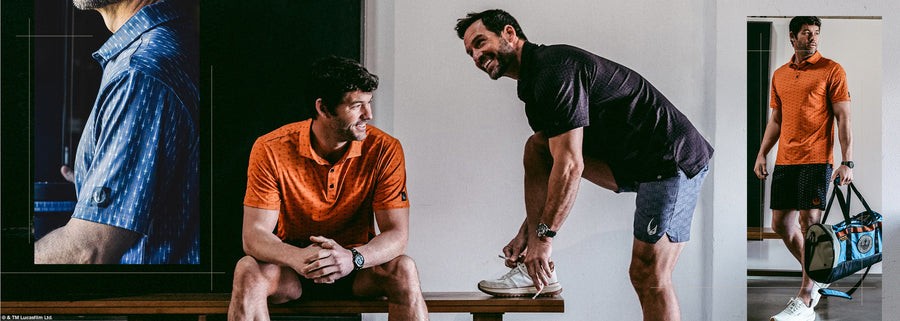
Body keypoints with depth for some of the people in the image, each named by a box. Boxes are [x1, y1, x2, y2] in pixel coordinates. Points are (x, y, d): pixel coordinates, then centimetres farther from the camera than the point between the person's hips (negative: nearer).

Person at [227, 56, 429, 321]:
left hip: (358, 268, 1)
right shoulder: (271, 150, -15)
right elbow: (254, 235, -18)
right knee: (248, 270, -31)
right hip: (294, 267, 0)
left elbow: (397, 234, -15)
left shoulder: (384, 150, -13)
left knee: (403, 269, -29)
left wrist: (353, 258, -38)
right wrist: (298, 258, -41)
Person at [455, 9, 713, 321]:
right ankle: (539, 272, -1)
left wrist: (544, 236, -17)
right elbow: (547, 172, 15)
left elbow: (570, 167, -22)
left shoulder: (554, 70, -19)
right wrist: (526, 233, 9)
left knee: (649, 275, -10)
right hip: (629, 163, 10)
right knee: (537, 148, 1)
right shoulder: (532, 86, 12)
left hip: (675, 161, -10)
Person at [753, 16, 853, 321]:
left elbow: (843, 119, -5)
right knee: (780, 224, 7)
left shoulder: (831, 70, -1)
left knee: (809, 221, -12)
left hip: (817, 159, -6)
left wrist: (847, 161, -13)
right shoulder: (779, 75, 15)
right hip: (785, 160, 6)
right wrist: (761, 154, 11)